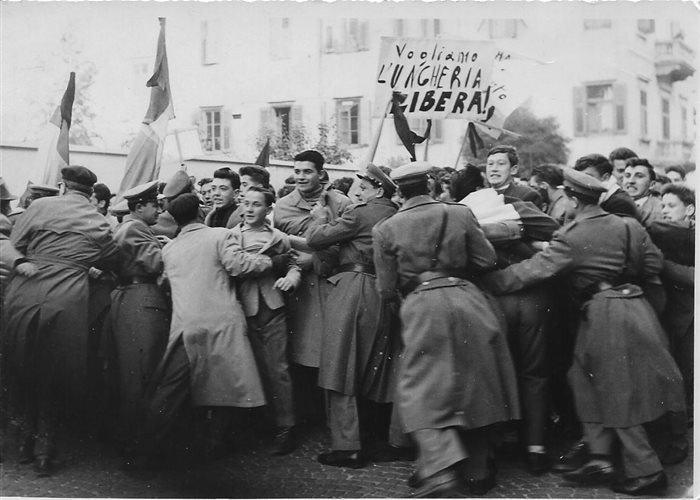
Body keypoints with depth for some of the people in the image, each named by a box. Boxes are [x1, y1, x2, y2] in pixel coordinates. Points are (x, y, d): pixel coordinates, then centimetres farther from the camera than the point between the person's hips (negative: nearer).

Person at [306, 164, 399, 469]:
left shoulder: (360, 214, -9)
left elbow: (315, 239, -9)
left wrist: (320, 218, 14)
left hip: (351, 289, -7)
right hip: (382, 293, 7)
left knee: (342, 371, -2)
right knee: (372, 371, 16)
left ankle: (347, 448, -2)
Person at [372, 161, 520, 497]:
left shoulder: (385, 230, 2)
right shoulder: (460, 214, 4)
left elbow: (387, 290, 3)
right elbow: (487, 260, 6)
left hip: (422, 309, -2)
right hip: (467, 302, 2)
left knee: (422, 391, 5)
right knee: (474, 386, 14)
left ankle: (441, 471, -14)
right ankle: (478, 473, 25)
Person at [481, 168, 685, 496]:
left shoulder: (570, 238, -13)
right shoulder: (629, 226, 4)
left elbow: (533, 270, -14)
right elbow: (653, 264, 11)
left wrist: (487, 281, -7)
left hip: (602, 315, -7)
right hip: (634, 306, 7)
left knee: (617, 393, 4)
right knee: (592, 381, 16)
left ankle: (646, 471, 12)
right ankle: (599, 457, 14)